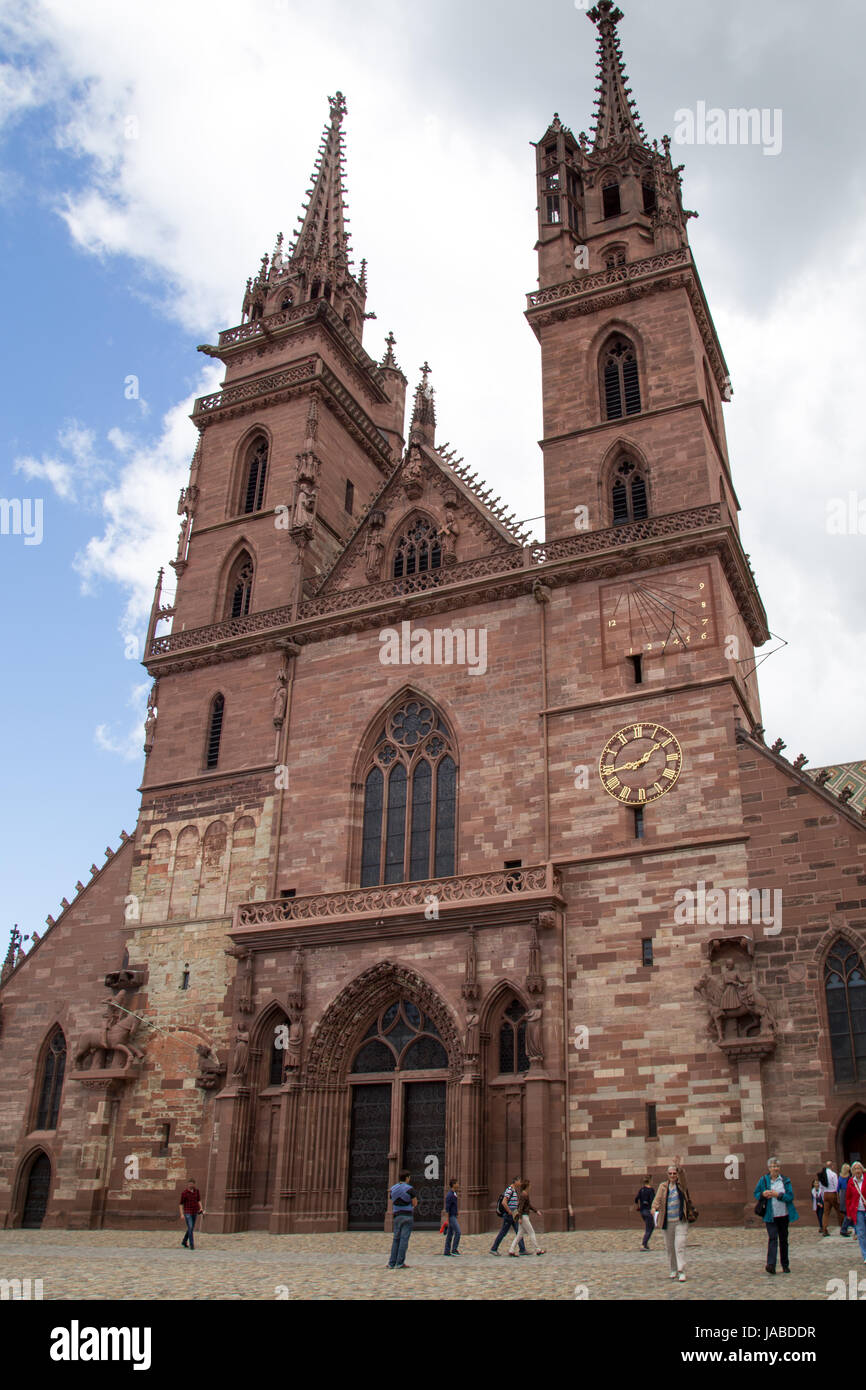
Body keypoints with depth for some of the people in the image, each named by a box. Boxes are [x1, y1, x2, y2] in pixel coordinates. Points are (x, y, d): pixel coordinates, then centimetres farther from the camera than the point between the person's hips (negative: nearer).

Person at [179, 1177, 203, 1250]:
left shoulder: (197, 1191, -1)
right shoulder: (184, 1192, -13)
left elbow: (199, 1200, 2)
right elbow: (181, 1204, -9)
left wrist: (201, 1208, -15)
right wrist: (182, 1214, -16)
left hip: (194, 1212, 5)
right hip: (187, 1212, -5)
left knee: (192, 1228, 15)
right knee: (190, 1228, -16)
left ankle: (184, 1241, 36)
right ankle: (191, 1245, -10)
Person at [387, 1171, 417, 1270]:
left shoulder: (393, 1189, 9)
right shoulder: (410, 1189, -8)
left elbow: (392, 1203, 14)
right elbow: (415, 1203, -4)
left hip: (397, 1216, 5)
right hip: (408, 1215, -5)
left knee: (396, 1239, 10)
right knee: (404, 1239, -3)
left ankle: (392, 1263, 5)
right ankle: (400, 1263, -6)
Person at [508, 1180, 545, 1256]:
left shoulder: (525, 1194, 15)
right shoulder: (524, 1194, -17)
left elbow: (529, 1205, 22)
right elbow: (520, 1206, -22)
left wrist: (537, 1211, 19)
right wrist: (520, 1218, -25)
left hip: (523, 1216, 10)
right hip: (523, 1216, -10)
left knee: (520, 1234, 7)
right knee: (531, 1233, -1)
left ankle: (511, 1251, 3)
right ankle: (537, 1250, 7)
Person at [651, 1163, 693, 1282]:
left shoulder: (681, 1185, 3)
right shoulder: (663, 1186, 7)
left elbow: (682, 1176, -17)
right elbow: (658, 1198, -5)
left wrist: (677, 1166, -30)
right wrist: (654, 1207, -24)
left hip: (680, 1221, -3)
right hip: (667, 1222, 3)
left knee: (680, 1245, -13)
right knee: (669, 1247, 10)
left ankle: (682, 1271, -13)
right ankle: (673, 1270, 27)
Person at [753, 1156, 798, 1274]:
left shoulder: (785, 1181, 4)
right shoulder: (763, 1180, 3)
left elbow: (790, 1196, -5)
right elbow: (756, 1194, 9)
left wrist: (778, 1195, -17)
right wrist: (763, 1194, -12)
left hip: (784, 1215, 2)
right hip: (770, 1216, -2)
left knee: (783, 1240, 11)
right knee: (772, 1238, -15)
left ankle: (785, 1265, 24)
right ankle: (771, 1265, -22)